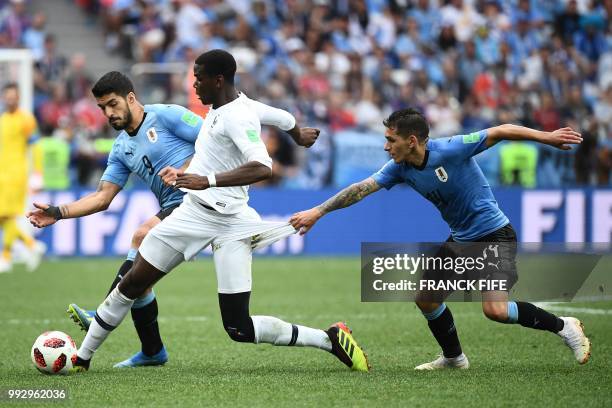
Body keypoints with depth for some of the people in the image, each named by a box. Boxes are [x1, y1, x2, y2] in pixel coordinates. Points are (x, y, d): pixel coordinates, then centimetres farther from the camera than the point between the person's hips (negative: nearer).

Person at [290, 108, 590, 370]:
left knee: (495, 309, -23)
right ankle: (453, 358, 25)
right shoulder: (400, 168, -3)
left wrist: (545, 137, -24)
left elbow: (501, 132, -20)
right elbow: (362, 189, -2)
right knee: (426, 297, 5)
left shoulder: (449, 150, -24)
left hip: (495, 234, -8)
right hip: (462, 239, 8)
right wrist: (317, 212, -5)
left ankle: (562, 326, -3)